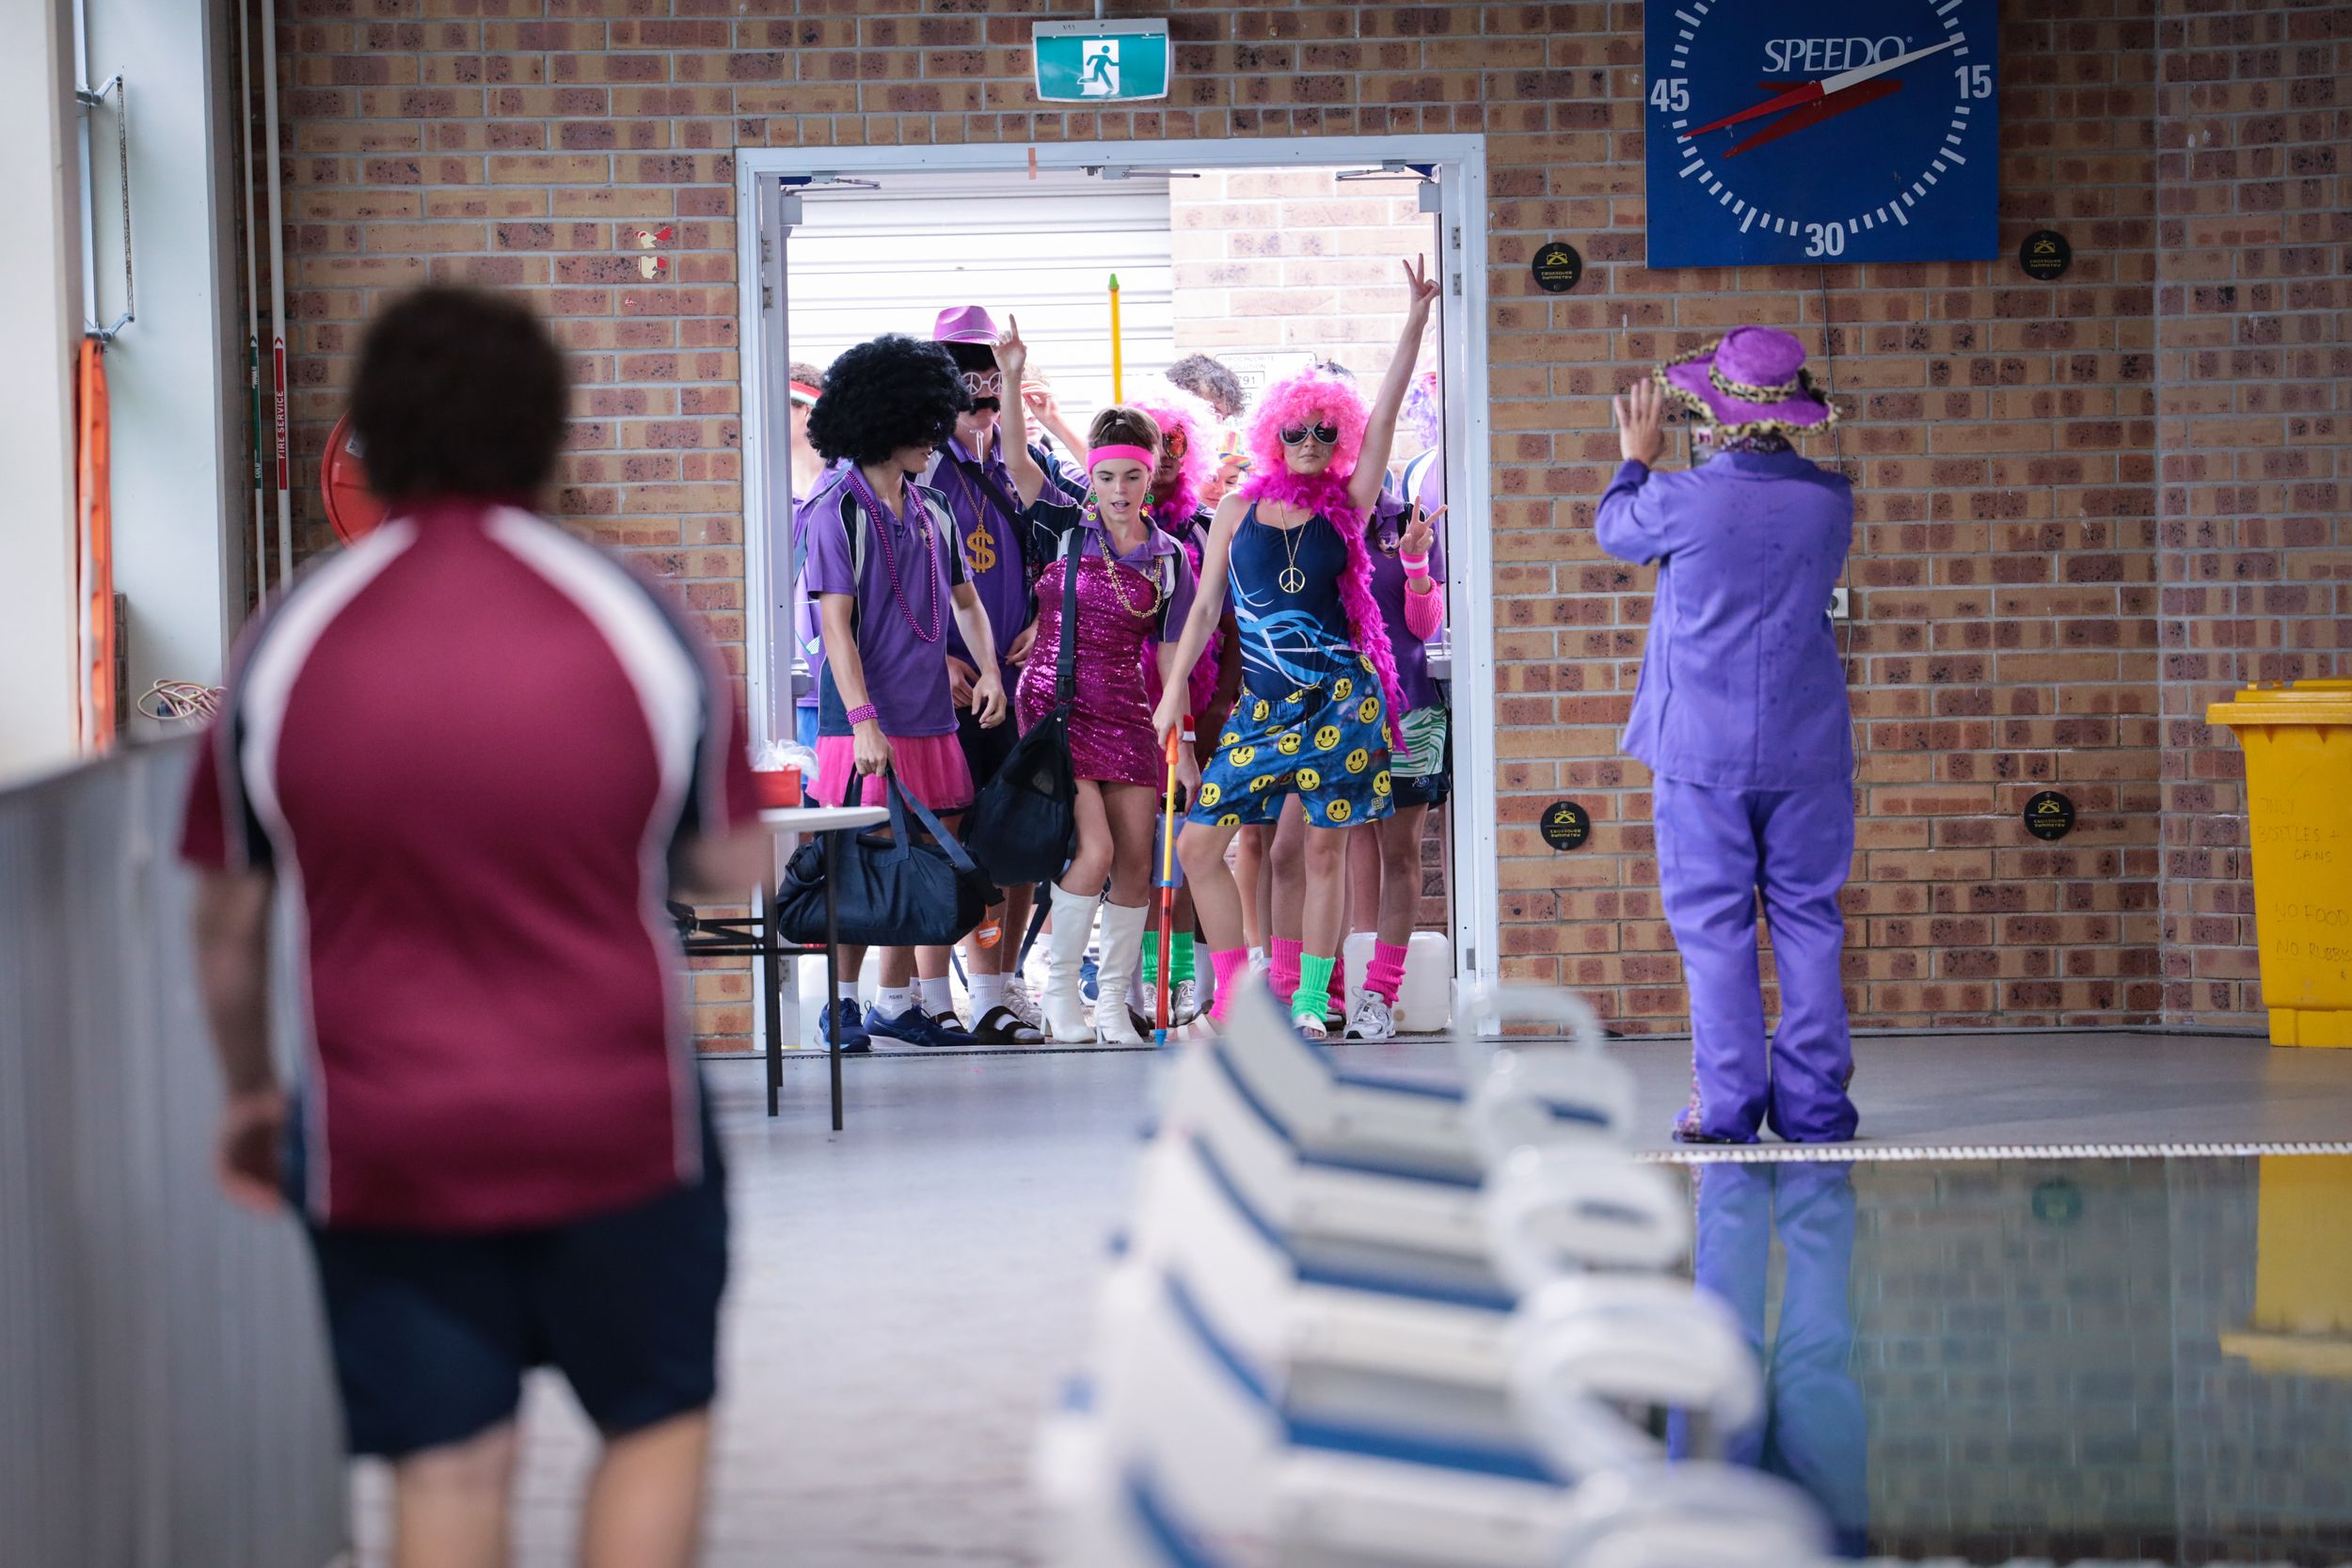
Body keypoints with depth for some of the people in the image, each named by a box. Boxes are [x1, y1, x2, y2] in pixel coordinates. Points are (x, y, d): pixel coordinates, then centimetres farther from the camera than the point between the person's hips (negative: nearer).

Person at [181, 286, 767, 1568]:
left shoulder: (285, 646, -4)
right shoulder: (637, 622, -5)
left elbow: (228, 925, 3)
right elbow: (735, 871, 3)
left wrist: (249, 1092, 19)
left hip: (382, 1138, 1)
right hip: (616, 1122, 0)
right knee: (657, 1425, 16)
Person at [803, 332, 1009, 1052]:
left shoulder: (931, 515, 13)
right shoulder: (840, 514, -6)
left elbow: (964, 601, 24)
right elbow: (836, 624, -11)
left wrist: (988, 670, 6)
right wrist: (863, 720, -18)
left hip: (930, 720, 6)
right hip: (867, 723, -6)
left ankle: (896, 1002, 15)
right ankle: (843, 1001, 3)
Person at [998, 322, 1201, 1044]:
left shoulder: (1167, 557, 6)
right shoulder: (1065, 527, -1)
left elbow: (1169, 655, 9)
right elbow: (1017, 460, -15)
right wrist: (1010, 381, -28)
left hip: (1127, 713, 4)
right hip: (1056, 704, -4)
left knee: (1136, 863, 1)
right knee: (1094, 852, -15)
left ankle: (1112, 999, 14)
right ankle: (1058, 990, 2)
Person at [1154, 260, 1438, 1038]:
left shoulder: (1346, 504, 3)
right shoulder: (1238, 510, 8)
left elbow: (1385, 415, -5)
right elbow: (1206, 605, 12)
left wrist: (1416, 322, -11)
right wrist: (1174, 690, 8)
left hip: (1339, 697, -2)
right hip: (1262, 703, 2)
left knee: (1325, 849, 0)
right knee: (1199, 842, -4)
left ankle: (1310, 1000, 9)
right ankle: (1233, 994, 8)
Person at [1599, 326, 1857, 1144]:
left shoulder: (1680, 501, -13)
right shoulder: (1830, 500, -3)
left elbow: (1614, 529, 9)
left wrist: (1637, 459, 28)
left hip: (1703, 750, -2)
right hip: (1807, 747, 2)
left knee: (1714, 924, 3)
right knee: (1807, 919, 7)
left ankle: (1726, 1106, 1)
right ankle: (1813, 1103, 7)